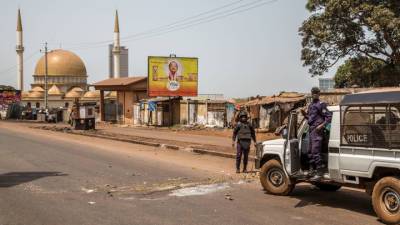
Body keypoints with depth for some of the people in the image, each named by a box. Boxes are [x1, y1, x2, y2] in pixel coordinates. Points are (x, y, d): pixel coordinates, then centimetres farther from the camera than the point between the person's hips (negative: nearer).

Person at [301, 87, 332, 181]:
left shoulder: (321, 105, -8)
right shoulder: (310, 105, 18)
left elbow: (329, 117, -12)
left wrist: (322, 125, -21)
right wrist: (305, 114, 7)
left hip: (317, 131, -9)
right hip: (311, 130, 9)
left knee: (315, 152, -13)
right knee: (310, 151, 14)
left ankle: (320, 171, -9)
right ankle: (312, 169, 24)